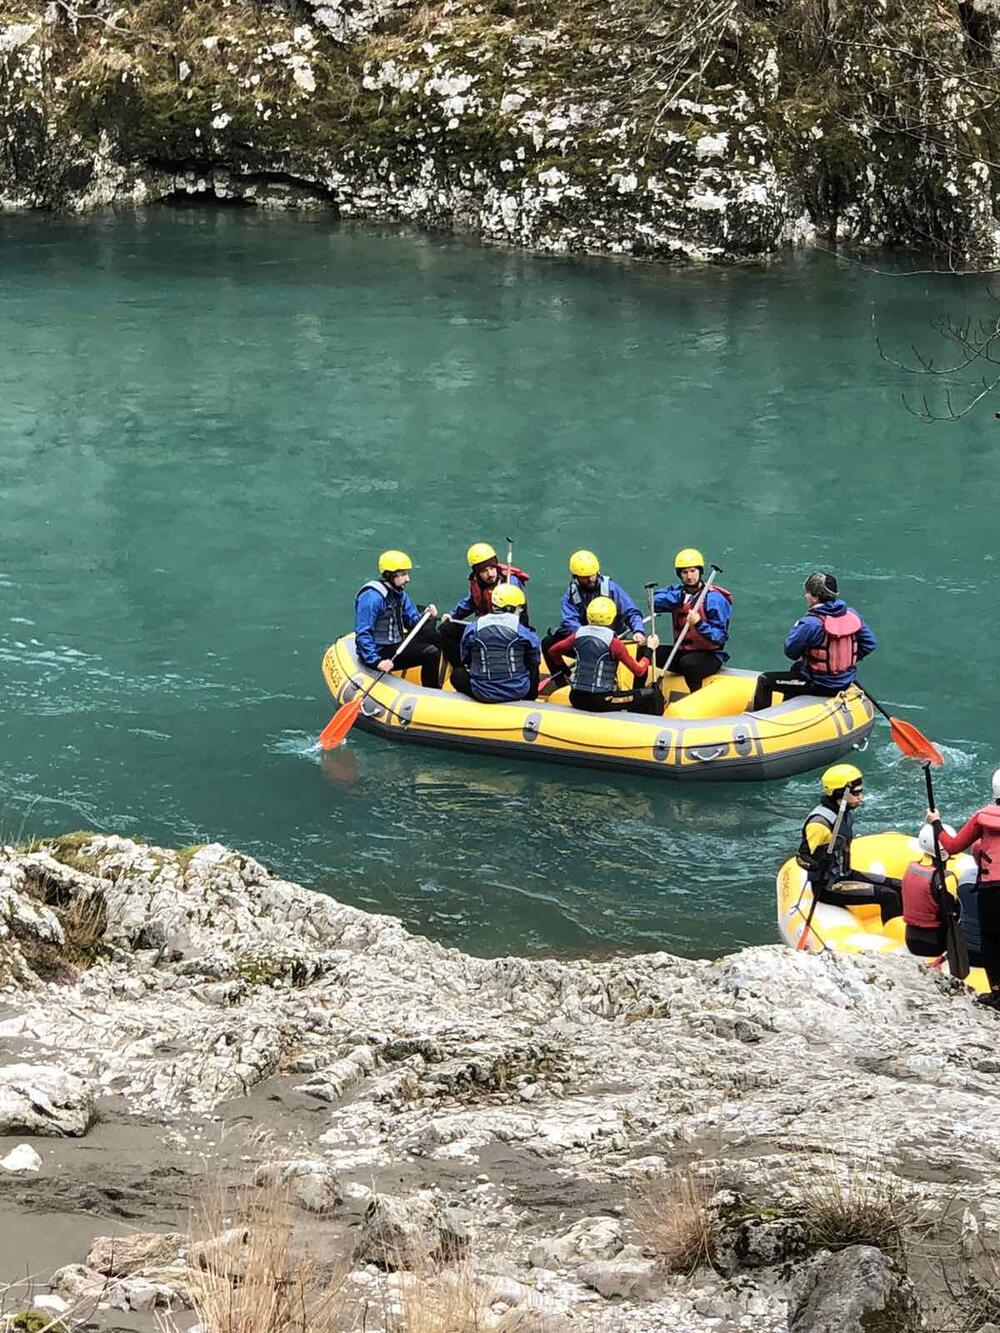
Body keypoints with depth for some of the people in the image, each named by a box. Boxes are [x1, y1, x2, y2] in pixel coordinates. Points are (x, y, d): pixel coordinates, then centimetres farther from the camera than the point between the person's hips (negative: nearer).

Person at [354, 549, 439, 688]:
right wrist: (376, 661, -33)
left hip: (397, 643, 10)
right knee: (430, 653, -19)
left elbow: (411, 621, 10)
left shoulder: (399, 593, 8)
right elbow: (363, 635, -24)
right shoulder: (371, 597, -21)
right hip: (381, 652, -10)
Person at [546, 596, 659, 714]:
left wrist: (565, 670, 27)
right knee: (652, 695, 1)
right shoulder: (612, 642, -11)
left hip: (576, 700, 6)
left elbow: (553, 651, 15)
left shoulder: (579, 634, 4)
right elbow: (638, 670, -8)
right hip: (600, 701, -6)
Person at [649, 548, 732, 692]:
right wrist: (679, 597, -18)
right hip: (682, 652, 6)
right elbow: (655, 601, -11)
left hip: (710, 656, -6)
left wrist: (699, 624, -33)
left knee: (688, 663, -38)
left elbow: (720, 637, -18)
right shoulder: (677, 591, 7)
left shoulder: (714, 598, -13)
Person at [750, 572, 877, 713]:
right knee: (797, 667, 37)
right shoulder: (851, 613, -5)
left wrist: (796, 627, -1)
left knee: (765, 680, 6)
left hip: (820, 685, -8)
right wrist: (846, 662, 11)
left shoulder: (810, 623, -25)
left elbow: (790, 652, -15)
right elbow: (870, 644, 1)